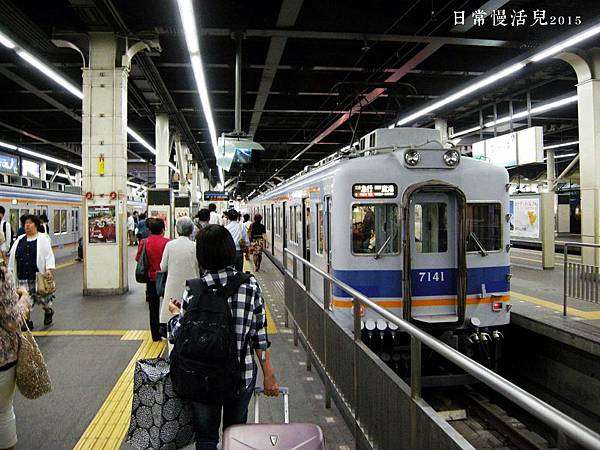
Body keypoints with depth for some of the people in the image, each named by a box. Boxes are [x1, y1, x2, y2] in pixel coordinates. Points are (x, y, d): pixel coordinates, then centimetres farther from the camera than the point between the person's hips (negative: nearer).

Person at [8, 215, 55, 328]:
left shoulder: (42, 238, -1)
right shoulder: (20, 239, 12)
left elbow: (49, 255, -6)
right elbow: (13, 257, 14)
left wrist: (49, 270, -17)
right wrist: (11, 271, 9)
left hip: (38, 275, -4)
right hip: (22, 276, 4)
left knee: (42, 296, 3)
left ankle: (48, 311, 31)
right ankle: (26, 320, 14)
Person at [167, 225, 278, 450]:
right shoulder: (251, 285, -10)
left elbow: (179, 335, -7)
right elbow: (260, 336, -7)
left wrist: (176, 313, 13)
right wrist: (269, 376, 2)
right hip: (243, 375, 2)